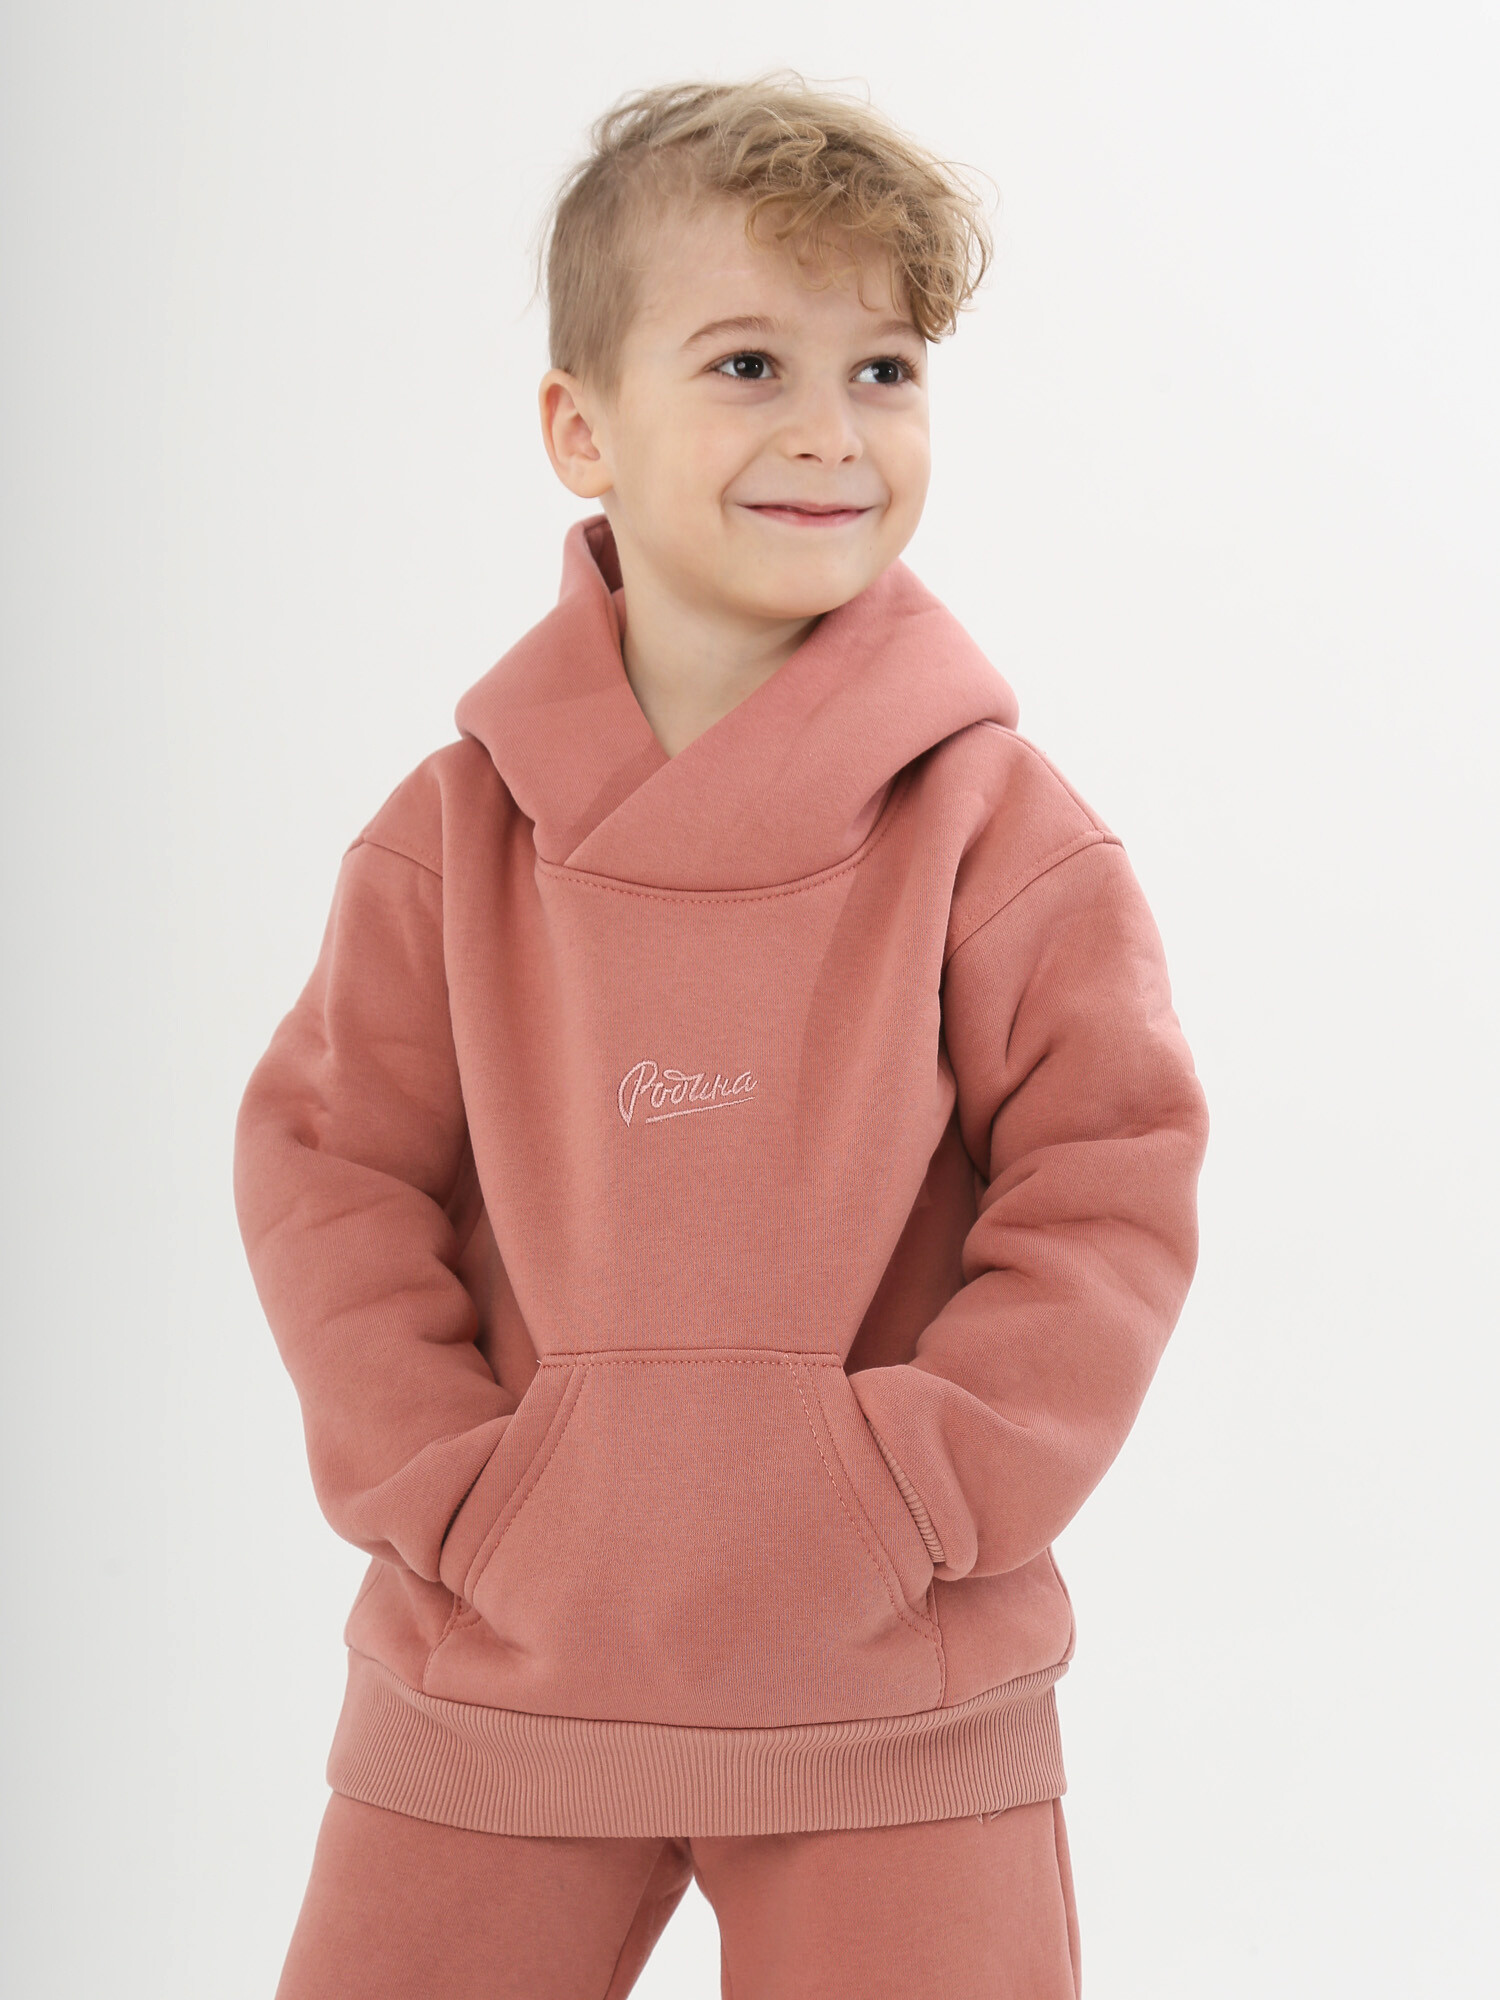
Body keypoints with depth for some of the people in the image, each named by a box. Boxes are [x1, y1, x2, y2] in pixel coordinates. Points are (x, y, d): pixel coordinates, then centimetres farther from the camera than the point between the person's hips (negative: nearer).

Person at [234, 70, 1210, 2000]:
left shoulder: (998, 827, -7)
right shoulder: (459, 830, -2)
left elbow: (1111, 1189, -7)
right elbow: (326, 1163, 0)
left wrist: (909, 1492, -15)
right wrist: (442, 1480, -10)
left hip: (888, 1689, -1)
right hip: (498, 1672, 2)